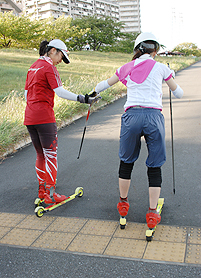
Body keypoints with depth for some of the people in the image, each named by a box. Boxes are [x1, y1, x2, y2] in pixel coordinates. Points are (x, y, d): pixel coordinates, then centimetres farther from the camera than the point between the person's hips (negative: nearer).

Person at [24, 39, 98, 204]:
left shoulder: (33, 67, 18)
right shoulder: (48, 66, -8)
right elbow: (60, 92, -16)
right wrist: (82, 99, -16)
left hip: (30, 117, 9)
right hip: (44, 116, -8)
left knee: (41, 154, 16)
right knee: (51, 154, 0)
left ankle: (42, 190, 24)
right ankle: (50, 194, 6)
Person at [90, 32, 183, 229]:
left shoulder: (126, 68, 16)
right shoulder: (160, 68, 12)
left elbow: (104, 84, 29)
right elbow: (178, 93, 22)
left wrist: (94, 93, 51)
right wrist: (170, 78, 43)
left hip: (132, 116, 2)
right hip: (154, 116, -2)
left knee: (126, 161, 20)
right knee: (154, 166, 10)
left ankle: (123, 203, 35)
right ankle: (152, 213, 14)